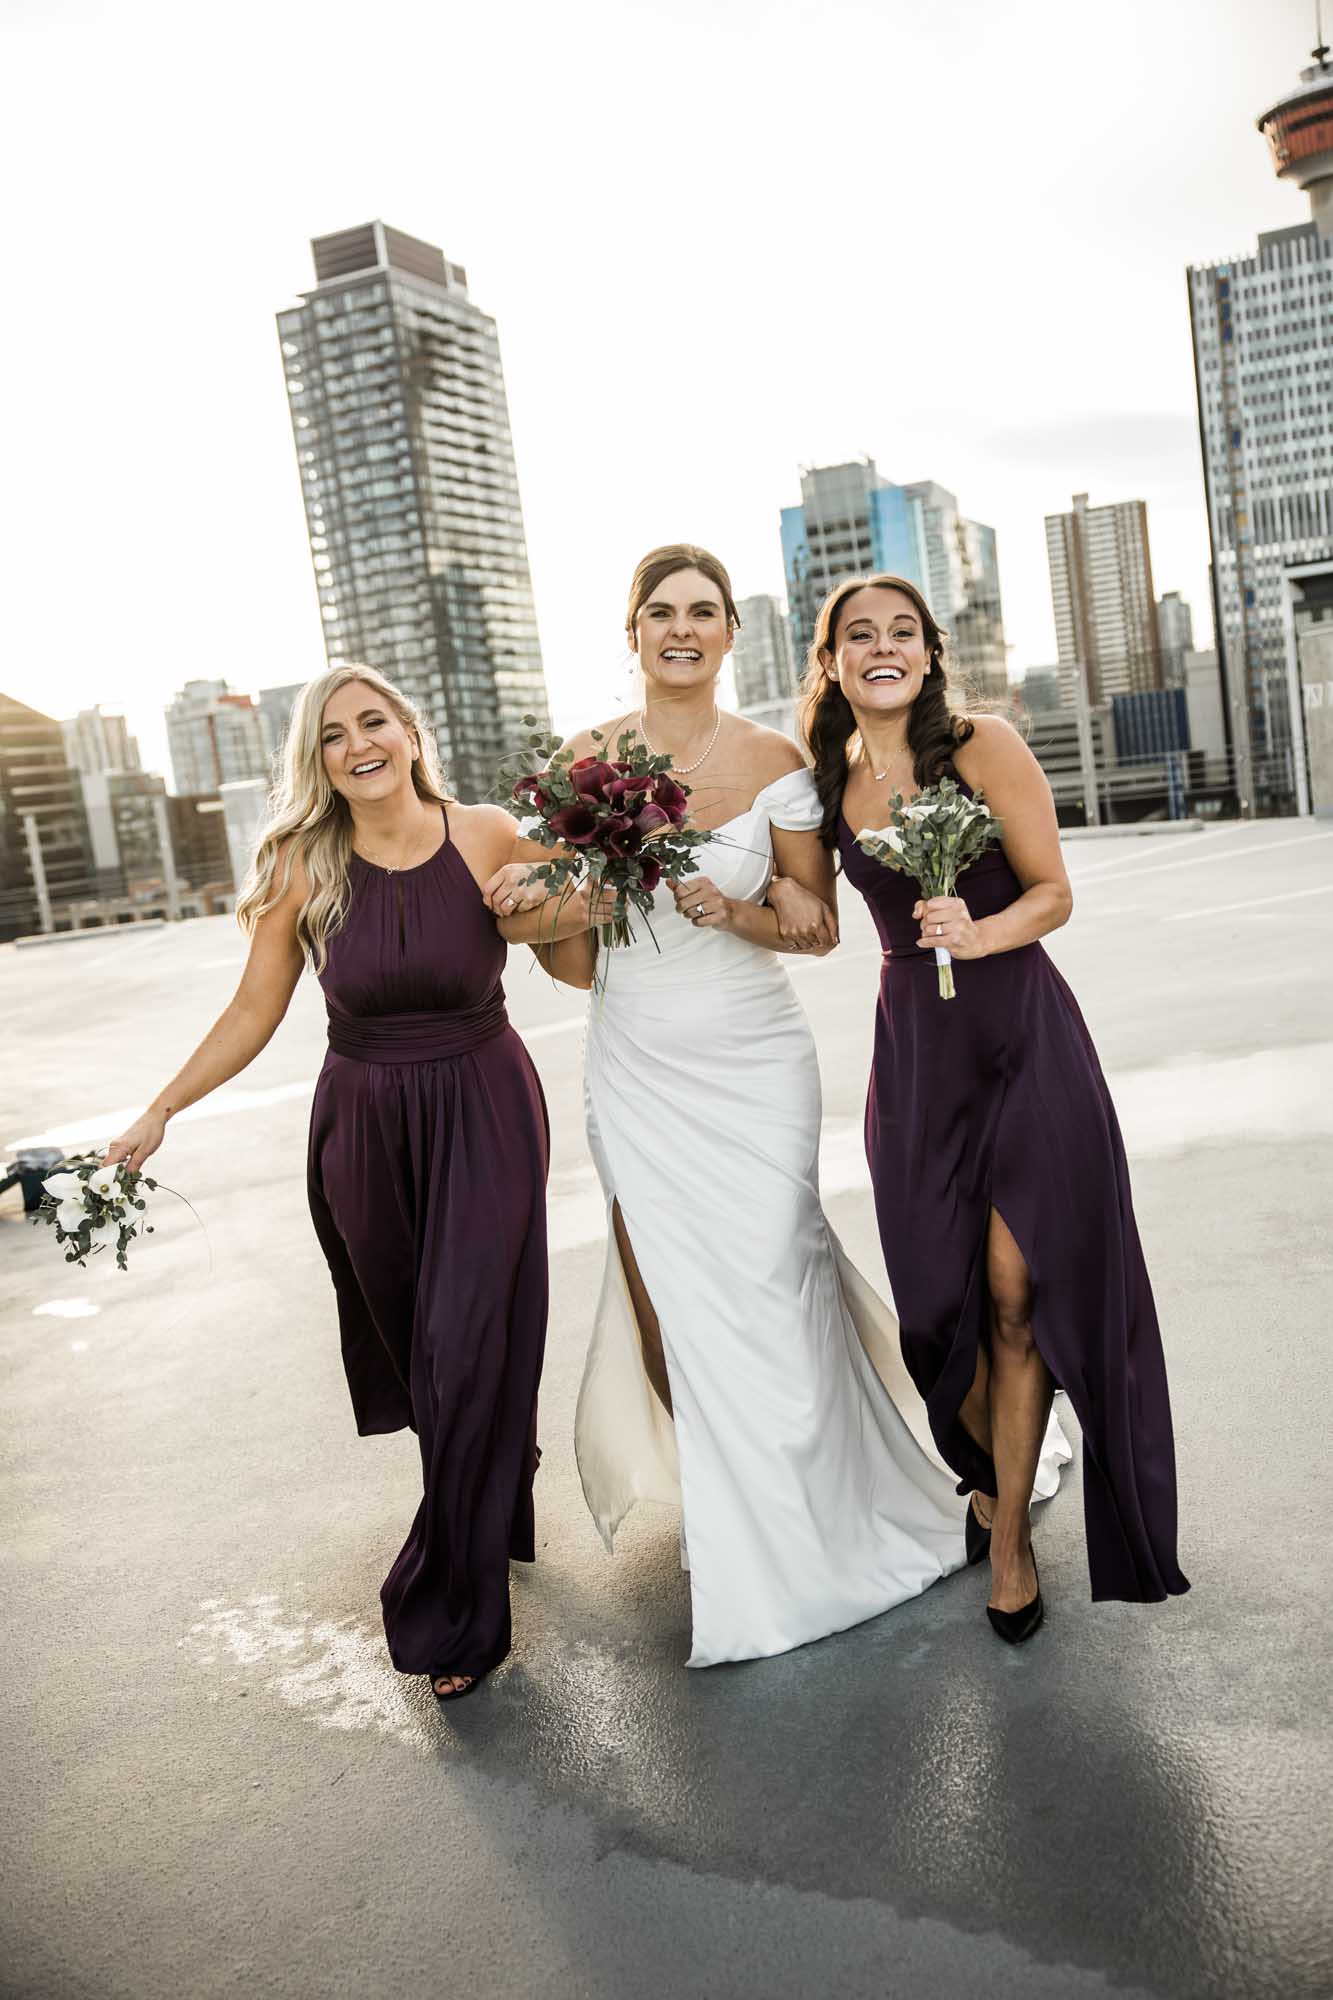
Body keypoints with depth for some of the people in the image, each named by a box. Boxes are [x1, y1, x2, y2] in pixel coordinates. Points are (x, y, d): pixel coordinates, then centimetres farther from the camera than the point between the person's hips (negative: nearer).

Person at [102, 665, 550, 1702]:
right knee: (412, 1342, 13)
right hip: (364, 1130, 2)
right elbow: (254, 1013, 2)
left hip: (485, 1118, -2)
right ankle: (500, 1482, 45)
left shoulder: (488, 837, -8)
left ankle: (454, 1609, 13)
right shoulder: (304, 869, -5)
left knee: (468, 1352, -2)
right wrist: (161, 1110, 0)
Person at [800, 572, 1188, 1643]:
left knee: (1018, 1291, -3)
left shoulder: (984, 749, -8)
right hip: (914, 1041, 4)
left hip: (1020, 1031, -3)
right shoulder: (831, 781, 5)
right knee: (942, 1289, 6)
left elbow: (1053, 892, -8)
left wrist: (978, 934, -24)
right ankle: (986, 1473, 34)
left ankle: (1010, 1533, 15)